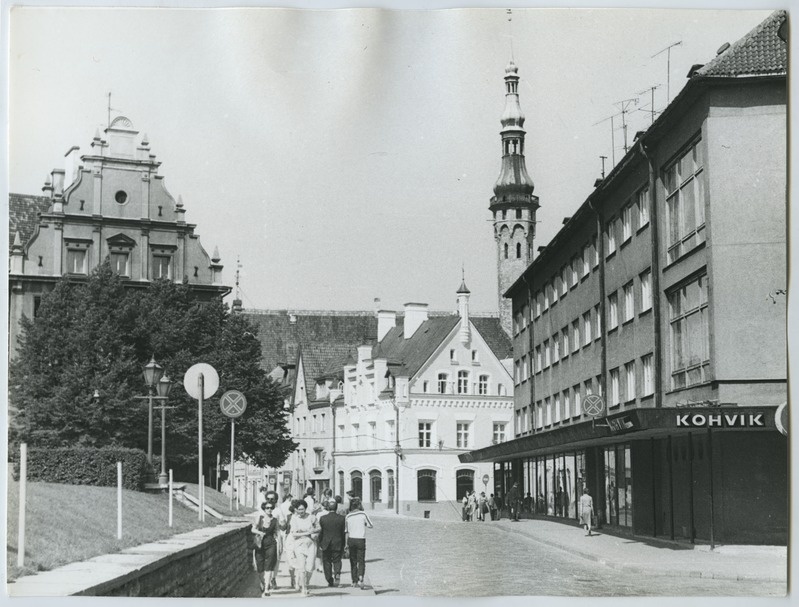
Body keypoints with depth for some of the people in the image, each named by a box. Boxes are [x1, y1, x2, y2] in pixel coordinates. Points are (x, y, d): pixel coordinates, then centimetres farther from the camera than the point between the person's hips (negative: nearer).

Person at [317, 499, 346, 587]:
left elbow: (320, 532, -1)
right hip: (338, 544, 0)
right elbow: (344, 532, 0)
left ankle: (330, 581, 13)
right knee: (337, 561, 12)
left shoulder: (322, 518, -7)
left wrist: (320, 544, 9)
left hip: (326, 544, 0)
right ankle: (337, 574, -15)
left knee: (327, 561, 12)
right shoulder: (342, 519, -5)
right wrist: (343, 545, 9)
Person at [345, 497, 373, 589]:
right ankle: (360, 579, -19)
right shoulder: (363, 514, -7)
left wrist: (346, 544, 12)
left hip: (351, 540, 3)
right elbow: (371, 526, -1)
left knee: (353, 562, 14)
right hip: (361, 540, -3)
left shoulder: (348, 517, 1)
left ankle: (354, 582, 17)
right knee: (361, 562, 1)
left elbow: (347, 532, 5)